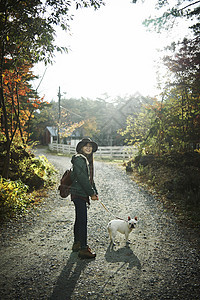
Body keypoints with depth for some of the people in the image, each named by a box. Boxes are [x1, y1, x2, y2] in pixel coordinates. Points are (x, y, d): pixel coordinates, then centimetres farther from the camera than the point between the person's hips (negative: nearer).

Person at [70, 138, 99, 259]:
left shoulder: (88, 160, 16)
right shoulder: (79, 159, -15)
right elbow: (82, 178, -20)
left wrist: (95, 192, 13)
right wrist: (92, 194, -15)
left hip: (82, 194, 10)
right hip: (79, 193, -10)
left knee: (79, 219, 17)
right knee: (83, 220, -8)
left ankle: (77, 244, 29)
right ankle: (83, 249, -2)